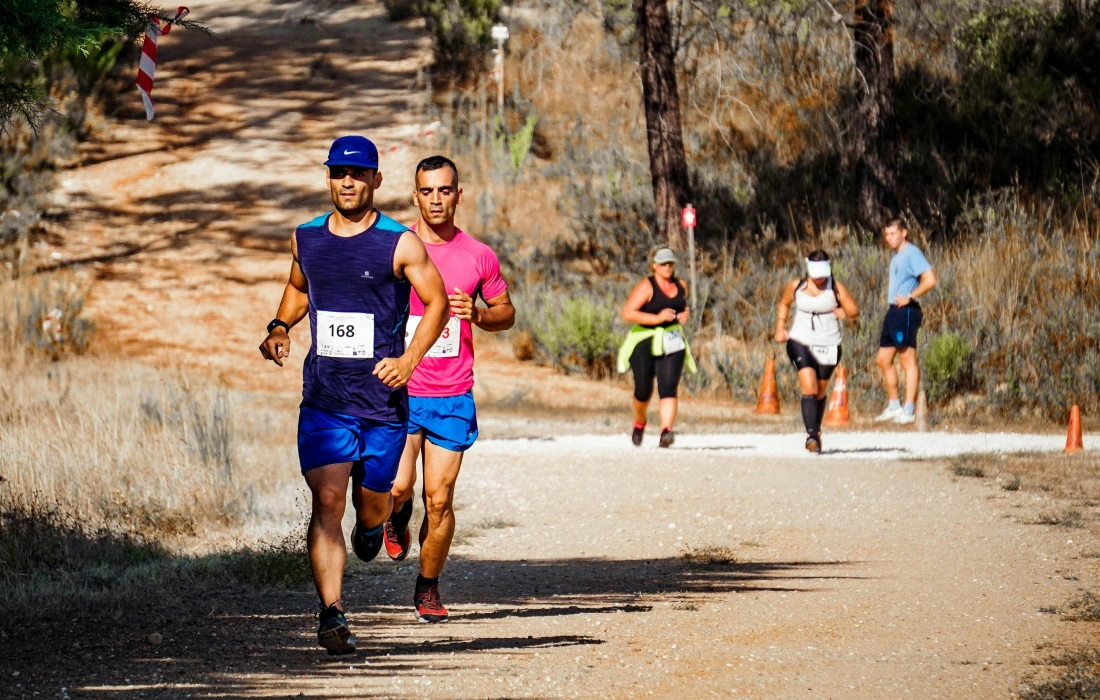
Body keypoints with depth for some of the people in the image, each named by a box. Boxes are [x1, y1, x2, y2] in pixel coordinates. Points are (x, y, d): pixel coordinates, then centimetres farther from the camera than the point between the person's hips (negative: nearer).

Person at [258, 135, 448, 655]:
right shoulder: (306, 239, 7)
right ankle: (331, 613, -18)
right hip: (324, 397, 1)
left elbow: (437, 302, 0)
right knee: (327, 501, -13)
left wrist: (409, 360, -12)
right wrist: (280, 327, 7)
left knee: (371, 502, 11)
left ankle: (373, 522, 50)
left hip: (384, 398, -1)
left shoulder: (400, 244, -5)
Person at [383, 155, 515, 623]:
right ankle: (398, 515, 21)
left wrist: (478, 314, -6)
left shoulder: (478, 256, 4)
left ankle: (428, 587, 18)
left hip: (453, 399, 1)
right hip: (399, 391, -1)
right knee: (397, 486, -16)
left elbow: (506, 313, 15)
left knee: (439, 501, -1)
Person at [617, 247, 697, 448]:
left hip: (672, 343, 3)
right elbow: (628, 313, -18)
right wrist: (657, 318, -24)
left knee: (668, 388, -14)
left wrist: (685, 314, 4)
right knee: (643, 390, 5)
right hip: (645, 343, -3)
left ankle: (666, 431, -27)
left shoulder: (681, 286, 9)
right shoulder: (647, 287, -10)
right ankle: (640, 423, 36)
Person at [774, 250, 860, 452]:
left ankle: (816, 431, 33)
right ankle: (812, 435, -26)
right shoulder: (795, 287, 0)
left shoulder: (836, 288, -5)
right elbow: (784, 304, 19)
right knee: (809, 388, -18)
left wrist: (845, 313, -31)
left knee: (820, 392, 13)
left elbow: (854, 311, -7)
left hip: (829, 346, 1)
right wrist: (780, 327, 7)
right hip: (801, 343, -1)